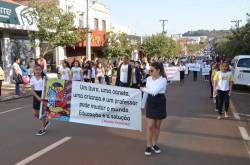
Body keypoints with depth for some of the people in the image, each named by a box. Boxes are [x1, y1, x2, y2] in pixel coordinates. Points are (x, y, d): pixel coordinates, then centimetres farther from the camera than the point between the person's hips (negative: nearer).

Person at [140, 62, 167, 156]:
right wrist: (143, 104, 14)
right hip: (150, 103, 3)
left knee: (157, 126, 10)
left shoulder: (163, 80, -14)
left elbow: (154, 91, -26)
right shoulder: (149, 79, 1)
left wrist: (143, 89, -12)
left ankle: (154, 144, 25)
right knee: (150, 125, 0)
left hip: (160, 104, -2)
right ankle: (148, 146, 11)